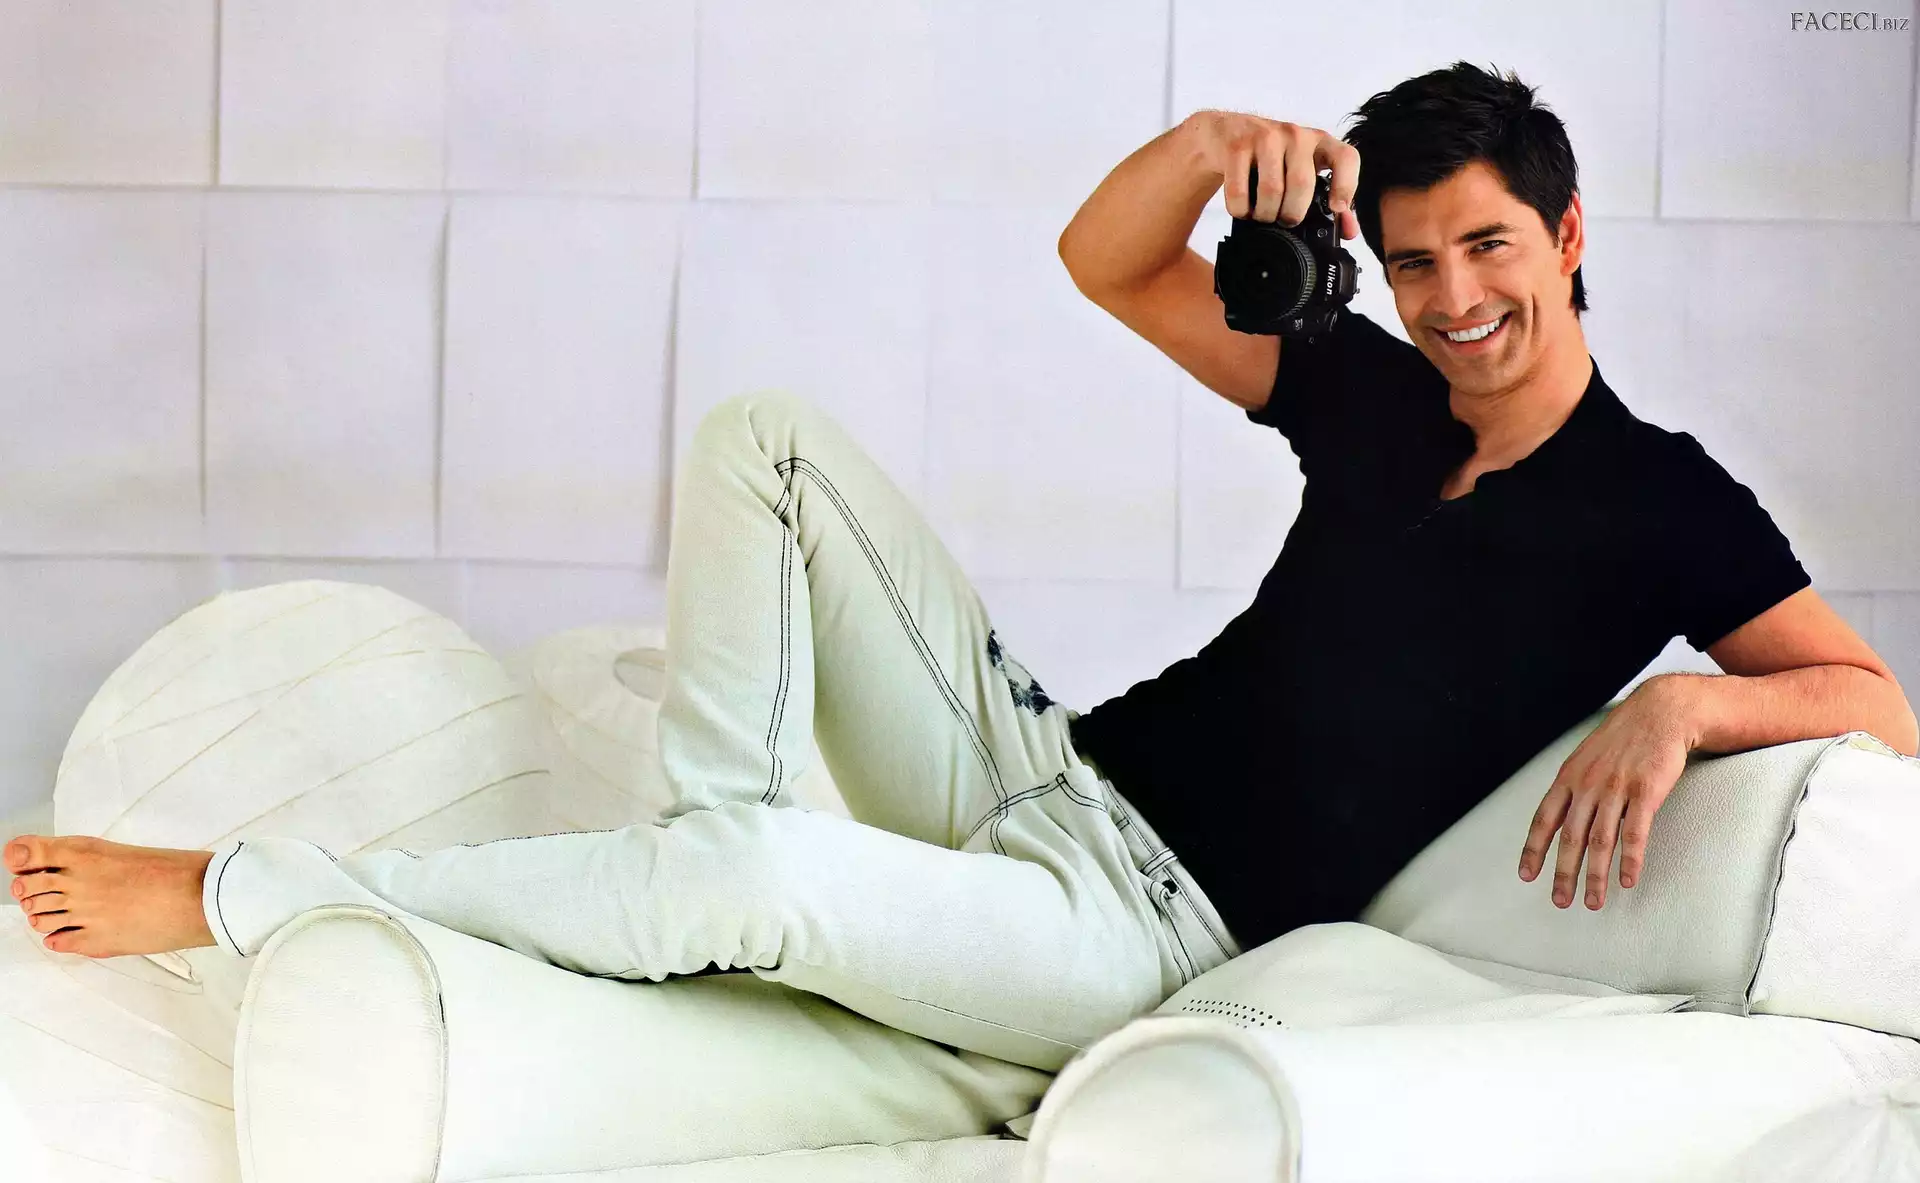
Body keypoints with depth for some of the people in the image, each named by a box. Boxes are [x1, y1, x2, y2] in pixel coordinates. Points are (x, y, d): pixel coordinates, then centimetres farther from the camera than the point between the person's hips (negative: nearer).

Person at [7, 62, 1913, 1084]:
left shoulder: (1661, 503, -3)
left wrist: (1680, 703, -27)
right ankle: (709, 849, -12)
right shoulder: (1378, 399, 12)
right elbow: (1104, 264, 14)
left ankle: (225, 896, -23)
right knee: (765, 435, 0)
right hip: (1041, 769, 7)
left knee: (757, 881, -35)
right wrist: (1218, 141, -7)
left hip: (1145, 924, -7)